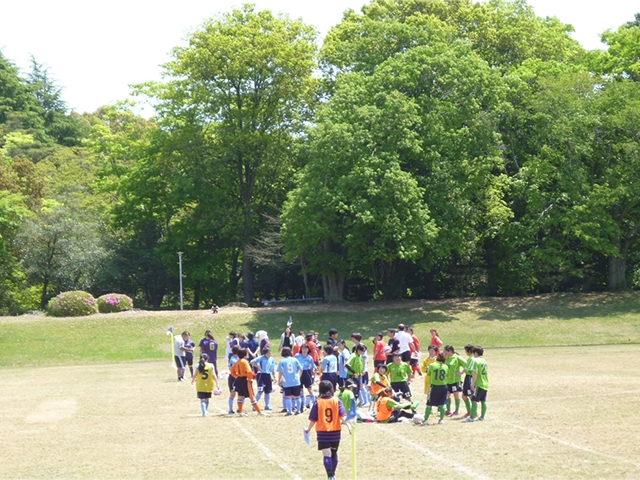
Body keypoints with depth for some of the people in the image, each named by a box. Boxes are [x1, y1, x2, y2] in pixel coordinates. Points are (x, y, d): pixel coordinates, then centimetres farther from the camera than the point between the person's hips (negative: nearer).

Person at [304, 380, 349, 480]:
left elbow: (313, 419, -2)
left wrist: (308, 429, 11)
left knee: (327, 454, -7)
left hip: (322, 432, -3)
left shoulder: (318, 402, -6)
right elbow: (343, 416, -13)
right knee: (334, 453, 19)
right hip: (335, 431, 3)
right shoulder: (337, 401, -1)